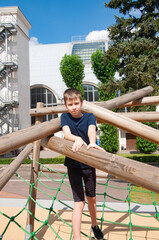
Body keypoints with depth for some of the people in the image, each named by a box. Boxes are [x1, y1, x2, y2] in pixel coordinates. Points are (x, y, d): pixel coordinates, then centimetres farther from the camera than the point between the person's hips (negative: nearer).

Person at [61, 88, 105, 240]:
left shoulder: (89, 117, -3)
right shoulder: (65, 117, -2)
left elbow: (92, 130, -24)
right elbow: (66, 133, -20)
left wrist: (92, 143, -46)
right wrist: (77, 139, -43)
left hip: (89, 163, 2)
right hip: (73, 164, -2)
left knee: (91, 197, 19)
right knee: (79, 202, -7)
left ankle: (94, 225, 44)